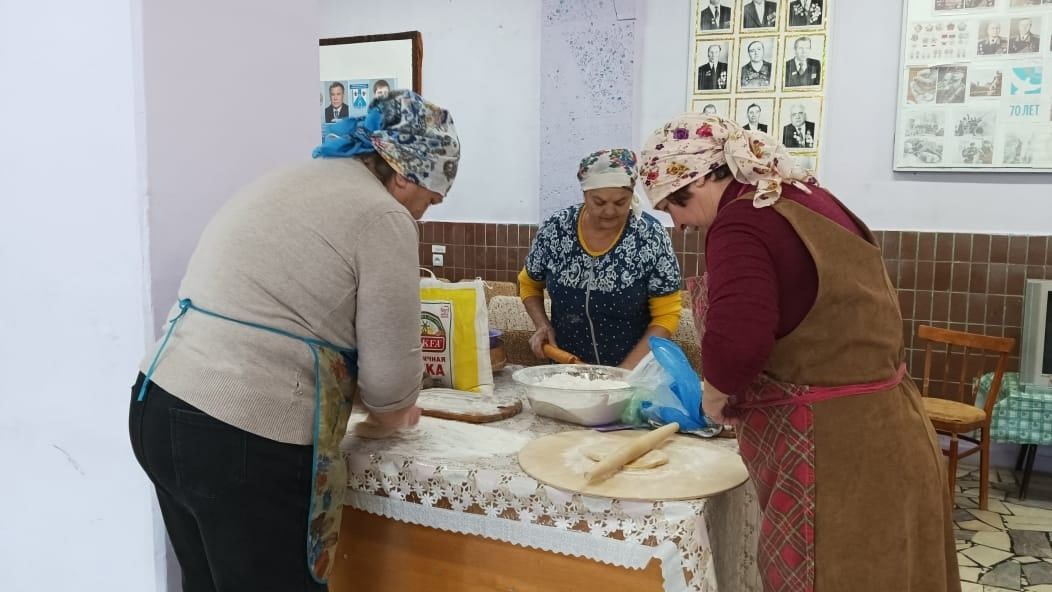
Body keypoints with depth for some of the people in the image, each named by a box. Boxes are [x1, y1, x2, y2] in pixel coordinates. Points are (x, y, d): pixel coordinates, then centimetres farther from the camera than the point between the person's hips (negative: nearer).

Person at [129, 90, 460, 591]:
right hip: (244, 442, -9)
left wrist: (351, 392, 23)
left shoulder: (292, 180, 17)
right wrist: (392, 412, 14)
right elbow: (390, 375, -7)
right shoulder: (382, 217, -10)